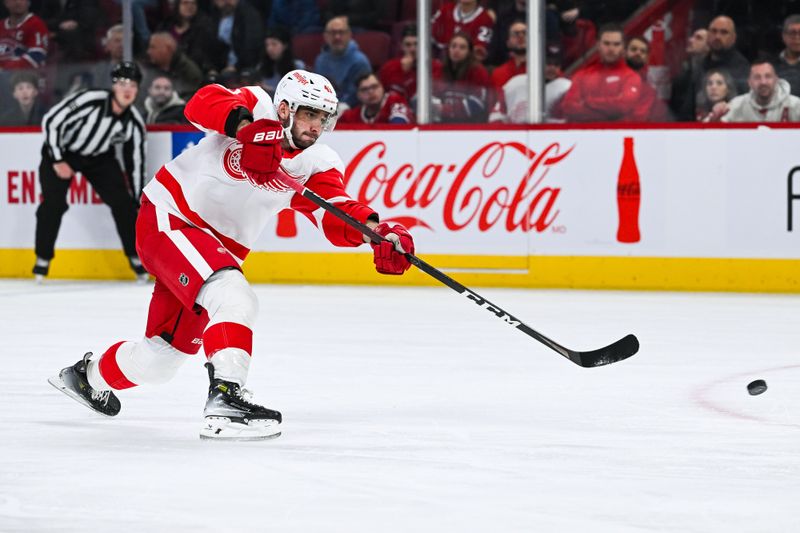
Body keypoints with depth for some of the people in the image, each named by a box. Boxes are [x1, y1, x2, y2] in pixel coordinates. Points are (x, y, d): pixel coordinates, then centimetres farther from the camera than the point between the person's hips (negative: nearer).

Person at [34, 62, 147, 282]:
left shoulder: (134, 123, -15)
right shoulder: (89, 100, -31)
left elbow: (135, 162, -3)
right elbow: (51, 121, -26)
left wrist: (137, 200, -1)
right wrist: (57, 160, -25)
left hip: (99, 157, 4)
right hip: (61, 151, -4)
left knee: (123, 202, -6)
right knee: (53, 202, -17)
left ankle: (137, 258, 7)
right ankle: (42, 260, -3)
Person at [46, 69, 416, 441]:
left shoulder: (317, 164, -3)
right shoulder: (258, 108, -16)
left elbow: (338, 217, -16)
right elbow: (202, 104, -34)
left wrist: (376, 229, -36)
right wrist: (246, 126, -51)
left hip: (219, 248, 7)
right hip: (168, 219, -7)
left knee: (163, 357, 14)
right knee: (234, 299, -31)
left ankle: (90, 375, 41)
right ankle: (225, 399, -36)